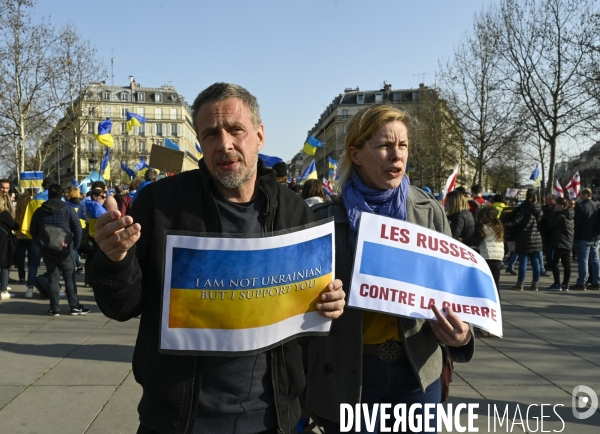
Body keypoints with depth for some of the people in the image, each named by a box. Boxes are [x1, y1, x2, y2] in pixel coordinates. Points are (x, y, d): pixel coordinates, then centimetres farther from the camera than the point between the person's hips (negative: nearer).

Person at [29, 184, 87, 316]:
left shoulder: (39, 211, 6)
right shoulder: (68, 209, -5)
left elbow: (33, 232, 10)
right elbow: (78, 229, -8)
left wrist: (41, 245, 16)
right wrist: (75, 246, 1)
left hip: (47, 250, 3)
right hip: (65, 249, -3)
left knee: (52, 278, 7)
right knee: (69, 278, 4)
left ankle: (54, 309, 8)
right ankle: (75, 307, 7)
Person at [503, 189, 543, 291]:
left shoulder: (524, 208, -12)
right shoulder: (539, 209, 8)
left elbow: (516, 221, -20)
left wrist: (503, 224, -22)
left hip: (524, 239, -5)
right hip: (536, 239, 6)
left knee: (523, 261, -1)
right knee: (535, 262, 8)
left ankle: (520, 283, 3)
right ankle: (535, 284, 13)